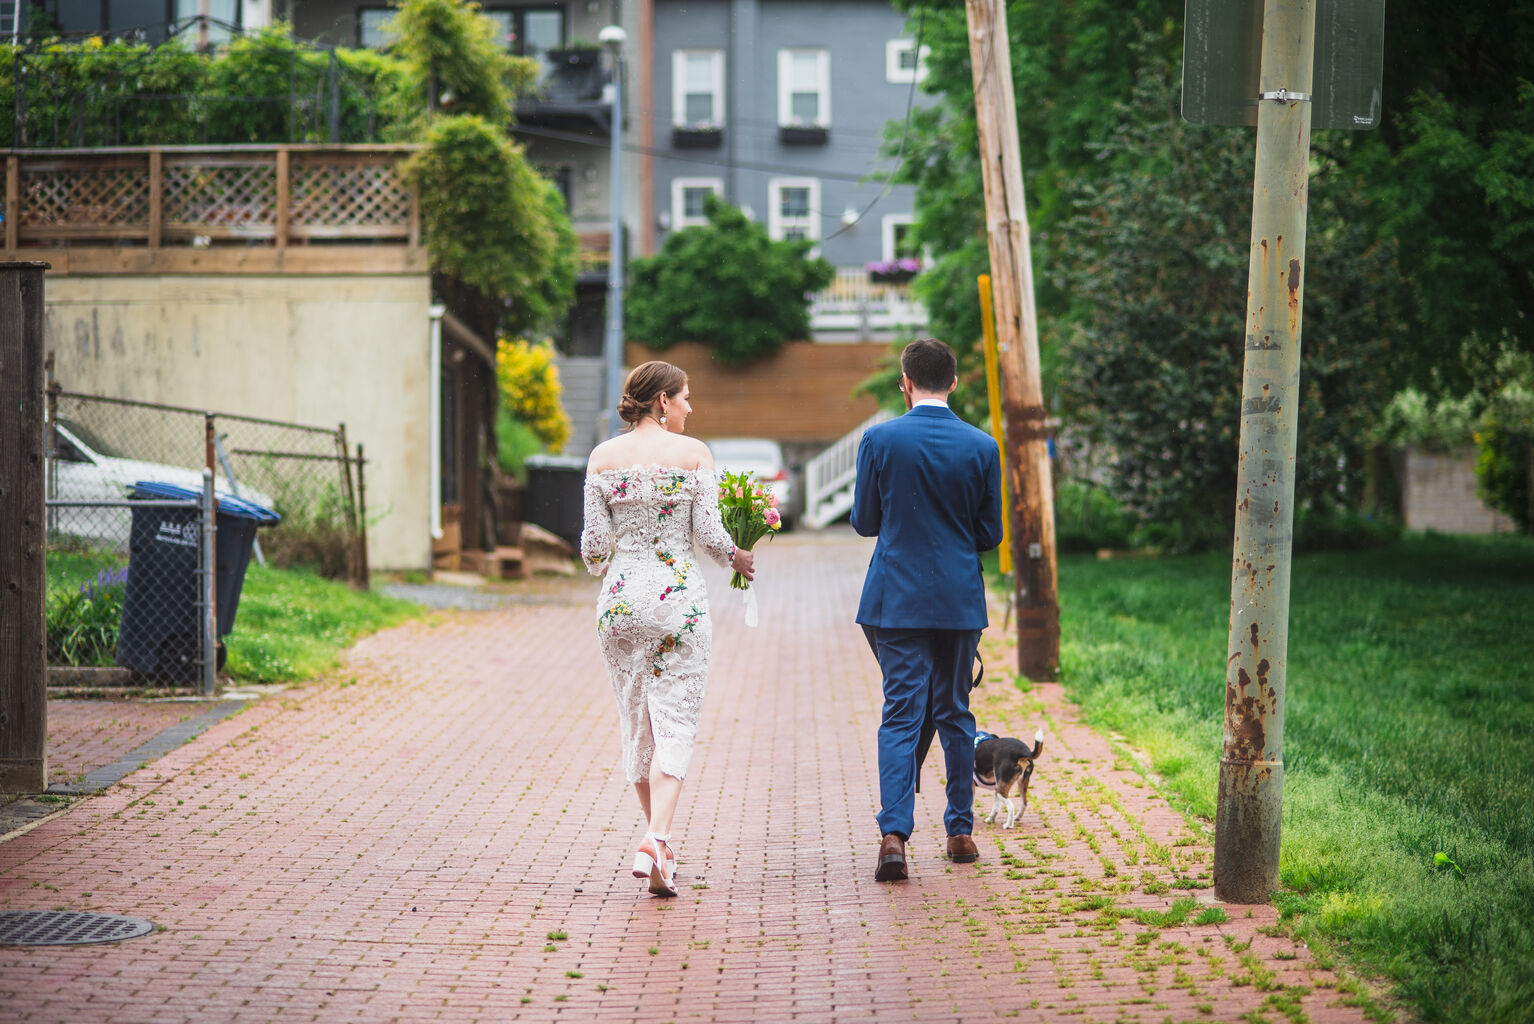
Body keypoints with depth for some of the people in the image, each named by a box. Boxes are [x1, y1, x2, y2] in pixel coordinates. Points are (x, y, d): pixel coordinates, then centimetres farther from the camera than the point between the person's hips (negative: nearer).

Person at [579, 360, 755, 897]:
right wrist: (735, 557, 15)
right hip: (678, 598, -3)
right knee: (675, 724, -3)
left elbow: (594, 541, 3)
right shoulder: (693, 452, -4)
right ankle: (656, 839, -20)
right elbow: (708, 533, -6)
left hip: (620, 599, 3)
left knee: (635, 721, 16)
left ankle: (655, 837, 25)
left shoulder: (603, 456, 3)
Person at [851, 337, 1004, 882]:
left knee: (900, 715, -2)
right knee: (954, 713, 14)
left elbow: (863, 522, 1)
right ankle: (960, 831, 21)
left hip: (896, 598, -1)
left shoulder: (879, 440, -7)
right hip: (959, 598, 1)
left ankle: (894, 835, -14)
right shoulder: (981, 447, -2)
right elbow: (991, 534, 3)